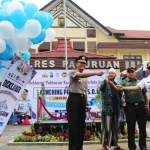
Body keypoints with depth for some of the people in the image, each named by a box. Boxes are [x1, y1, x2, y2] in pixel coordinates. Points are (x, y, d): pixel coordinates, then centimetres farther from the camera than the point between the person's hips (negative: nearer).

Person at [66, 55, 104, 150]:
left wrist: (86, 104, 18)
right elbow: (81, 75, -26)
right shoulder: (73, 73, -3)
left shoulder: (85, 78, 20)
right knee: (73, 124, -5)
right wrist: (96, 73, -34)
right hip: (73, 99, -7)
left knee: (81, 124, 10)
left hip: (82, 100, 7)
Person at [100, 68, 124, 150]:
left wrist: (121, 107, 16)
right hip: (107, 108, -5)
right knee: (106, 127, -5)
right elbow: (101, 88, -24)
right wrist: (105, 83, -45)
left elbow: (119, 97, 20)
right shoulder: (105, 83, -1)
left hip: (115, 109, 5)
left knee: (115, 127, 13)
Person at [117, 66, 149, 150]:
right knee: (131, 127, 6)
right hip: (130, 106, -2)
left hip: (141, 106, 2)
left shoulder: (140, 82, 12)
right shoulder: (124, 83, 6)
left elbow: (145, 94, 16)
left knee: (142, 127, 8)